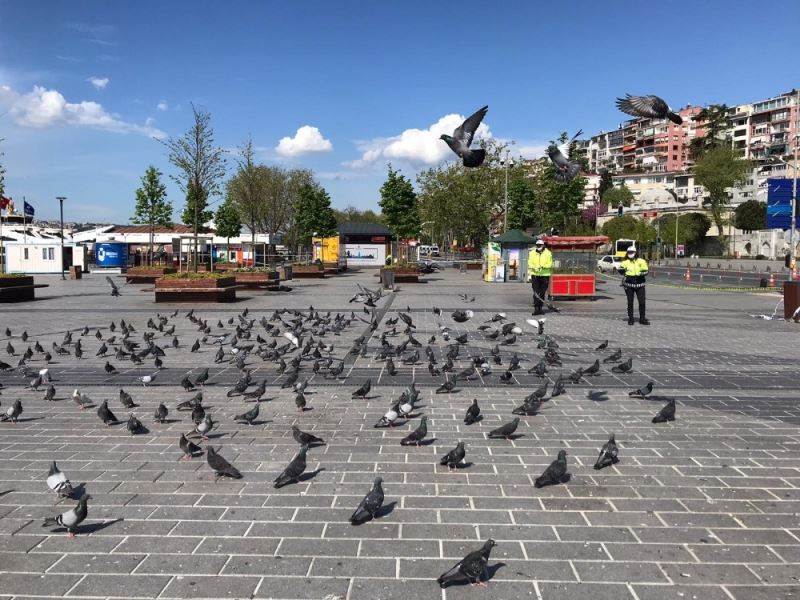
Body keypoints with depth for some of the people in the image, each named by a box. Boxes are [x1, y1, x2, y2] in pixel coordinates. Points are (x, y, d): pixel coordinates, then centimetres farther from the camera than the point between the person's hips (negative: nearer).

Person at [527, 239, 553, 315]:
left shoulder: (548, 253, 0)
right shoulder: (532, 253, 5)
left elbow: (550, 264, -4)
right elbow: (530, 264, 3)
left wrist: (542, 266, -21)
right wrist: (529, 274, -11)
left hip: (545, 275, 0)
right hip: (535, 275, 0)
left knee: (542, 292, 7)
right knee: (536, 292, -7)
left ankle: (540, 307, 19)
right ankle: (536, 308, -8)